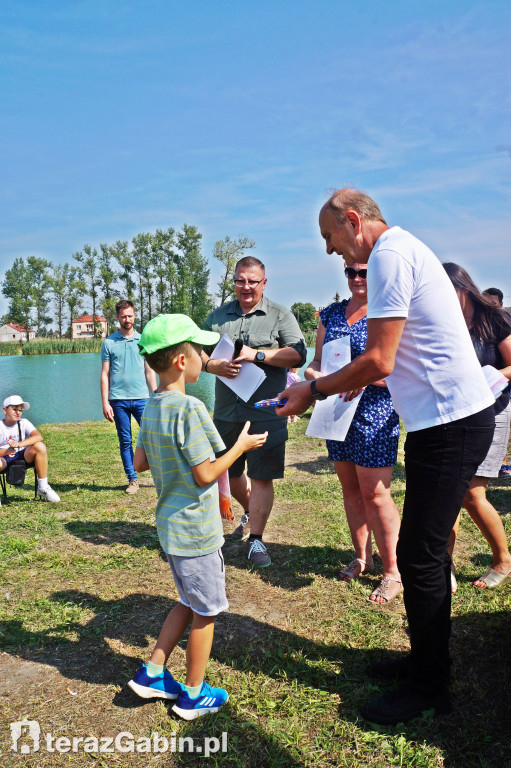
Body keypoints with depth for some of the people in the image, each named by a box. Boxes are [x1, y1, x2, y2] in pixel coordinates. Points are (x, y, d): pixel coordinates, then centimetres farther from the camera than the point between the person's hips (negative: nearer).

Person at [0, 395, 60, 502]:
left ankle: (43, 488, -16)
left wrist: (19, 444, -35)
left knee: (40, 446, -26)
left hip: (23, 455, 3)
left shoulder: (23, 423, 1)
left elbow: (38, 437, -19)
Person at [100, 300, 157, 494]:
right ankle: (132, 479, 15)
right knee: (125, 441, 6)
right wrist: (105, 403, -2)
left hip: (141, 398, 0)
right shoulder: (109, 343, 5)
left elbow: (149, 371, 10)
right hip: (118, 400, 0)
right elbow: (105, 374, 4)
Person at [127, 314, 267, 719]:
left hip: (170, 524, 9)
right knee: (206, 612, 10)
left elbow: (139, 462, 10)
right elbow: (206, 474, -21)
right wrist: (242, 445, -9)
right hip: (195, 530, -8)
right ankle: (194, 695, 27)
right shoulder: (190, 408, -24)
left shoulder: (152, 408, 3)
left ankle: (152, 673, 31)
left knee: (189, 603, 25)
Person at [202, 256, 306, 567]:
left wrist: (257, 355, -18)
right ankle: (250, 514, 43)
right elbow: (200, 354, 11)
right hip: (226, 411, 5)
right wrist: (218, 366, -12)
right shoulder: (218, 316, 12)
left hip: (266, 413, -4)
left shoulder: (280, 315, 2)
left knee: (261, 478, -3)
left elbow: (298, 355, -9)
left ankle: (256, 539, 9)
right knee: (228, 473, 17)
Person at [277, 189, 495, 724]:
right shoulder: (404, 250, 19)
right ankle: (426, 660, 34)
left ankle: (428, 688, 16)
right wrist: (338, 384, 18)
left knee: (419, 558, -1)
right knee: (427, 551, 18)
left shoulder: (389, 254, -13)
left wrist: (315, 391, -7)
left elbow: (379, 362, -19)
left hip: (448, 423, -10)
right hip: (455, 417, 10)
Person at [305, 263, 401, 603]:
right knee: (350, 488, 14)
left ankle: (393, 571, 11)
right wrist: (314, 373, -7)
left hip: (375, 411, -6)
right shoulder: (331, 313, 12)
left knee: (375, 493, -5)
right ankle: (362, 558, 30)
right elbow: (316, 362, 16)